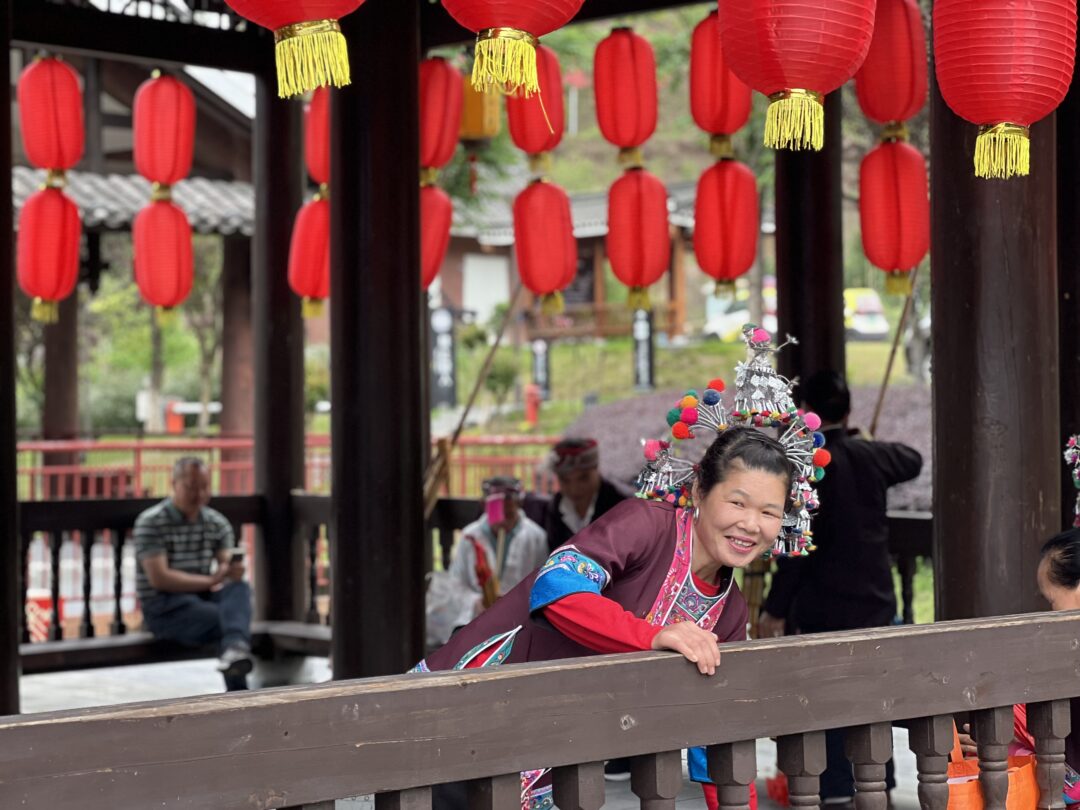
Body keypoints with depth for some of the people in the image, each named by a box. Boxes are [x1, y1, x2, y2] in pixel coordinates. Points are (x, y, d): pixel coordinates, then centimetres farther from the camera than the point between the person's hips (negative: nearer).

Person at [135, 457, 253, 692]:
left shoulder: (217, 523, 13)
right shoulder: (150, 522, -5)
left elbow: (227, 566, 2)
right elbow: (159, 578, -14)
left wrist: (232, 571, -24)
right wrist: (210, 580, -18)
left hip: (204, 596, 5)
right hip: (163, 607, -4)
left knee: (239, 588, -32)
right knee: (229, 619, -31)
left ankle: (235, 647, -58)